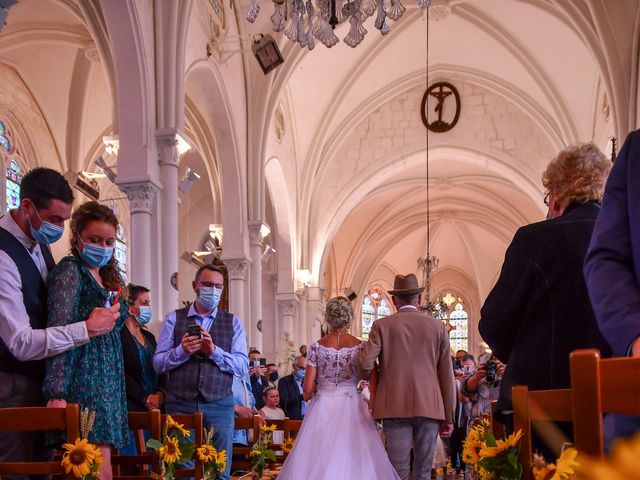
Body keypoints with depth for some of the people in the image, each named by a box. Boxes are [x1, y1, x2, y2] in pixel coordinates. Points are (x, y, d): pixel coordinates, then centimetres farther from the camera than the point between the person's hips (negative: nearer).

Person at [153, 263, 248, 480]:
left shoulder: (233, 323, 9)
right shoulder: (174, 319, 7)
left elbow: (243, 366, 0)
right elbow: (158, 363, 2)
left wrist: (214, 351, -14)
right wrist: (181, 351, -16)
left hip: (219, 406, 1)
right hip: (180, 405, -1)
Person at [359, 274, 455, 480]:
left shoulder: (382, 325, 2)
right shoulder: (437, 326, 6)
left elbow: (366, 364, -9)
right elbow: (447, 375, 6)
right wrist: (448, 416, 11)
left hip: (395, 407, -1)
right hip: (429, 407, 1)